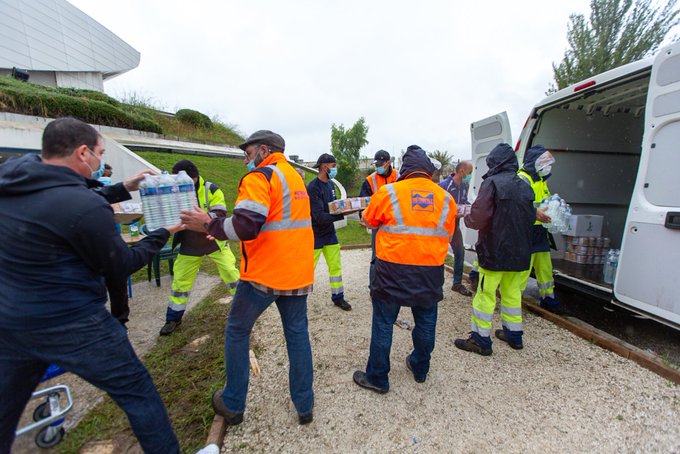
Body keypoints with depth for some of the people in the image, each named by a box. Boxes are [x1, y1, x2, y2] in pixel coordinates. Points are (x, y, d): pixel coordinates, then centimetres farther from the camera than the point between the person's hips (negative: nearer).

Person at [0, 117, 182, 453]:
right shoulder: (86, 208, -25)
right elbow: (121, 267, -12)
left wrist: (123, 189, 15)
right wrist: (164, 233, -2)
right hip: (71, 325, -8)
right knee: (137, 392, 9)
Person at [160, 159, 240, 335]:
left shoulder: (211, 190, -16)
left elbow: (220, 215, -23)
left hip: (214, 241, -2)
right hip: (189, 245, 3)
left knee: (231, 273, -2)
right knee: (180, 280, 9)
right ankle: (173, 318, 29)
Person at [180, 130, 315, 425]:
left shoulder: (260, 176, -10)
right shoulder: (295, 177, 17)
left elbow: (245, 227, -22)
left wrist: (208, 224, -7)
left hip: (264, 274, -7)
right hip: (298, 273, 7)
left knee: (237, 332, 14)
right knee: (298, 334, 16)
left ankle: (233, 405, 30)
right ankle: (304, 406, 27)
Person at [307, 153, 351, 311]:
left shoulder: (330, 184, 6)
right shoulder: (312, 188, -20)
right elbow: (319, 216, -26)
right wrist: (342, 214, -33)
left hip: (329, 233, 7)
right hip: (315, 235, -7)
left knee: (335, 266, 10)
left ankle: (338, 297, 25)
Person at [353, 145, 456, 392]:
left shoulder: (388, 192, -7)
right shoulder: (446, 198, 3)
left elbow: (368, 221, 7)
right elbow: (448, 234, 11)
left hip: (393, 270, -3)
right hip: (431, 271, 4)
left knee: (383, 323, 10)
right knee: (425, 322, 21)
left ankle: (377, 377, 23)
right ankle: (420, 369, 42)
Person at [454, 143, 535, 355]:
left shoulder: (492, 183, -13)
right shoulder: (524, 186, 8)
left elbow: (479, 218, -18)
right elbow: (531, 217, 14)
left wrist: (466, 217, 2)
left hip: (495, 251, -7)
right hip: (519, 251, 7)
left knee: (485, 294, 2)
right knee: (512, 292, 19)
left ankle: (481, 340, 9)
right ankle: (514, 334, 32)